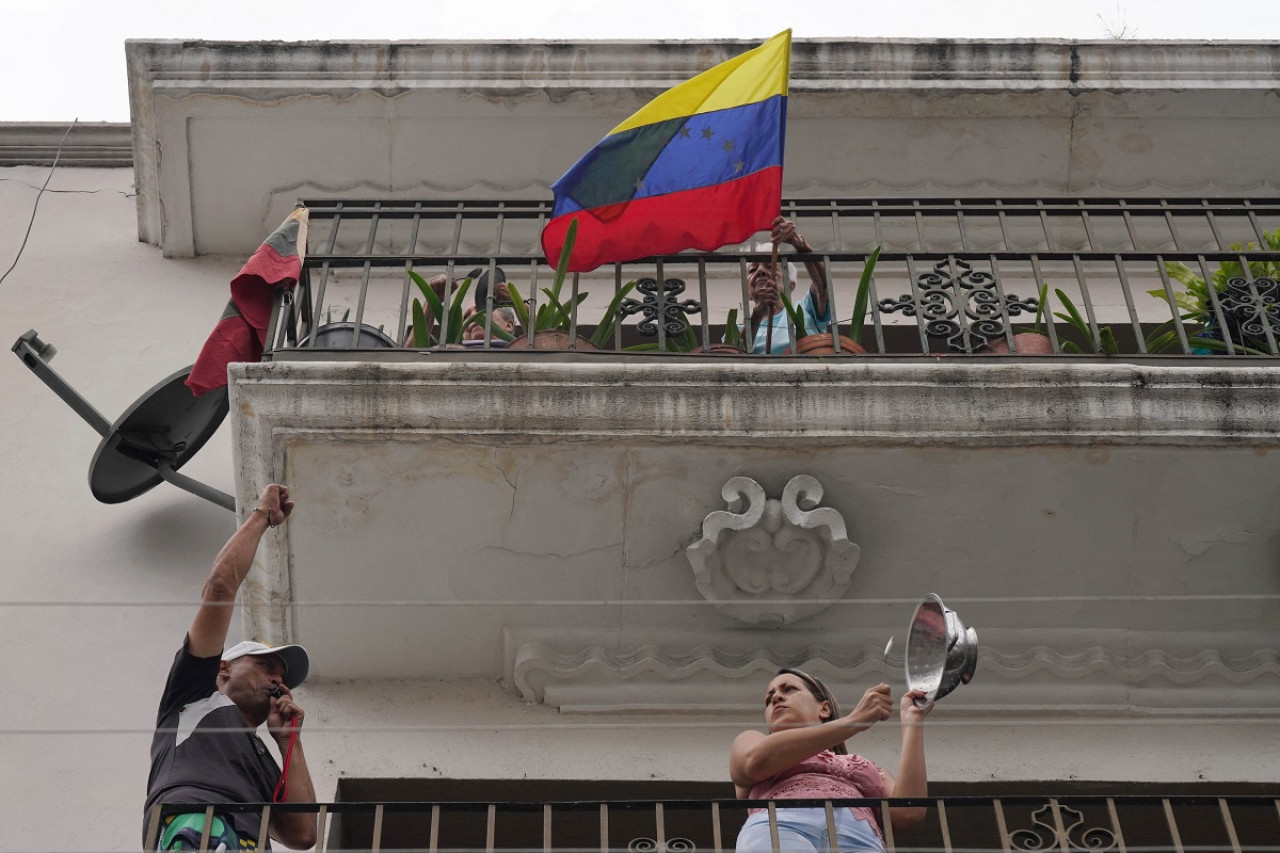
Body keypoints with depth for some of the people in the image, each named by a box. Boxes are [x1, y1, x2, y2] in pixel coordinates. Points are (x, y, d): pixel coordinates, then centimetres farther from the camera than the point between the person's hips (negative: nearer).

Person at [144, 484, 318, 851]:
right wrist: (262, 515, 37)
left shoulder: (262, 765, 42)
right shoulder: (197, 693, 31)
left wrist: (288, 739, 30)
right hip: (194, 823, -5)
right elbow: (220, 586, 25)